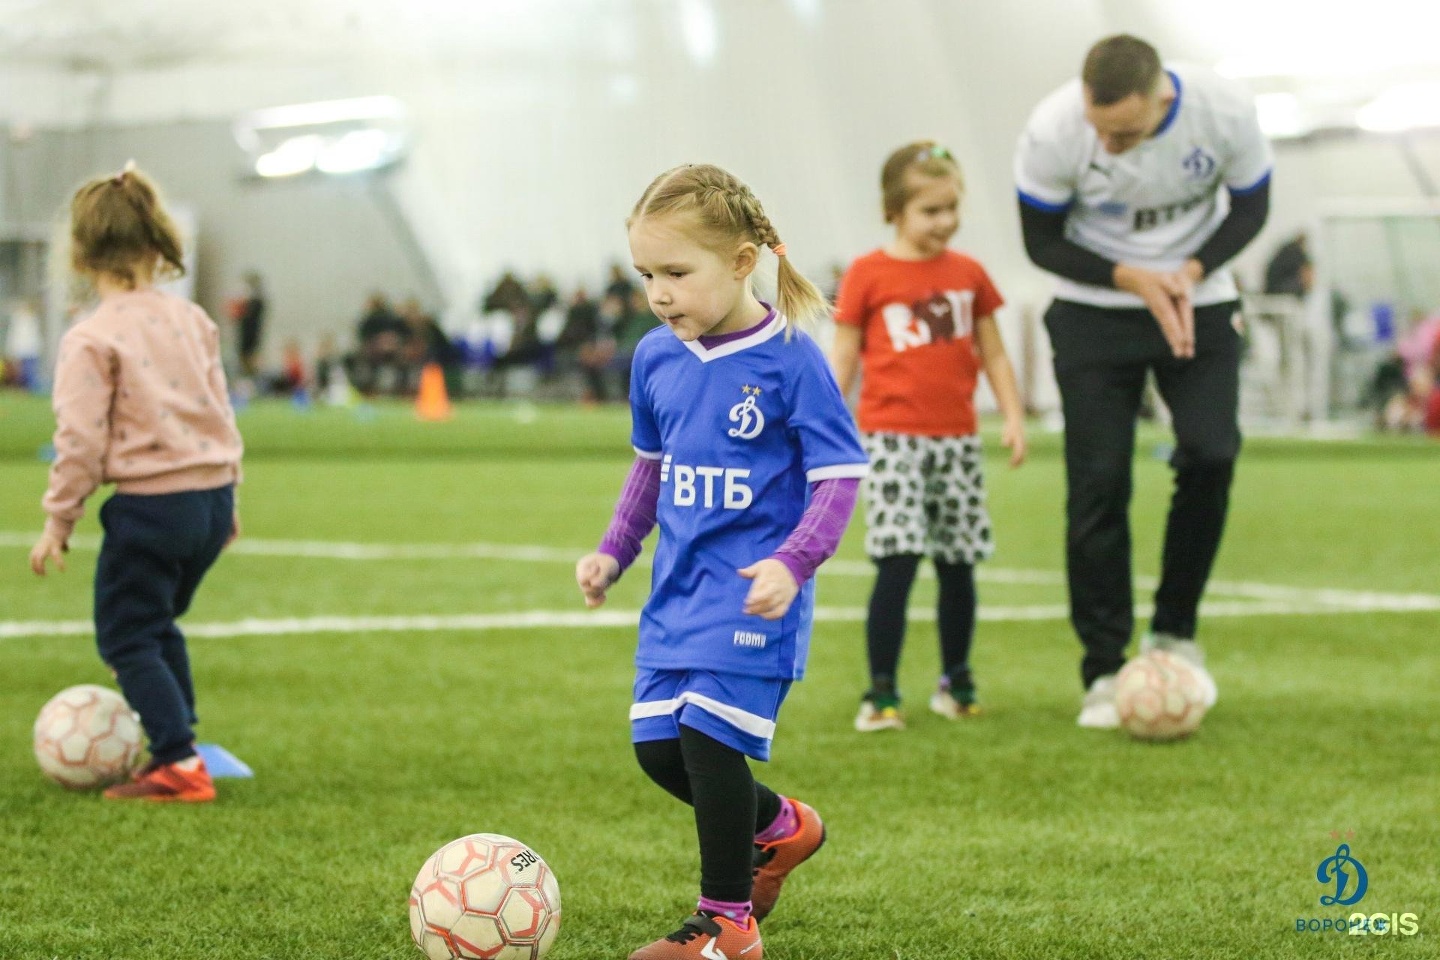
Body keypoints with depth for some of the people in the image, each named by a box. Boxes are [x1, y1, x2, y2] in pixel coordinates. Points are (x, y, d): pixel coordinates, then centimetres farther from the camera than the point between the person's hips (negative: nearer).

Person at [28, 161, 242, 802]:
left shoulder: (90, 340, -12)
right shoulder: (192, 320, 8)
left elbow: (80, 439, -14)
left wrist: (59, 518, -4)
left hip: (149, 504, -7)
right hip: (210, 496, 7)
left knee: (126, 638, 3)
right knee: (159, 624, 25)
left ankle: (179, 764, -7)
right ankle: (178, 742, 27)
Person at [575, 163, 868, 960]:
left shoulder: (790, 359, -14)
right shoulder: (656, 358, 6)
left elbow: (838, 475, -13)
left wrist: (793, 562, -24)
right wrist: (614, 550, 15)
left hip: (751, 592, -7)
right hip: (677, 587, 7)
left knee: (709, 734, -14)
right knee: (657, 748, 6)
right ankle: (780, 827, 33)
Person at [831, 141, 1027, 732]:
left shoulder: (968, 274, 9)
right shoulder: (867, 276, -2)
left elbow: (993, 355, 14)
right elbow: (843, 360, 1)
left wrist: (1014, 417, 4)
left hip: (957, 439, 4)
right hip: (892, 438, -4)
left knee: (958, 565, 8)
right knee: (897, 561, -13)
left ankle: (956, 683, 22)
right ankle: (881, 693, -7)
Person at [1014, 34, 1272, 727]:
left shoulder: (1225, 112, -23)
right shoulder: (1051, 132, -25)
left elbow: (1250, 207, -4)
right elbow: (1043, 242, -10)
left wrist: (1192, 271, -20)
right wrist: (1133, 279, -23)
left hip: (1198, 302, 1)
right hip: (1094, 312, -1)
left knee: (1211, 457, -16)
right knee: (1098, 487, -6)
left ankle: (1173, 631, 3)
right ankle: (1103, 671, 3)